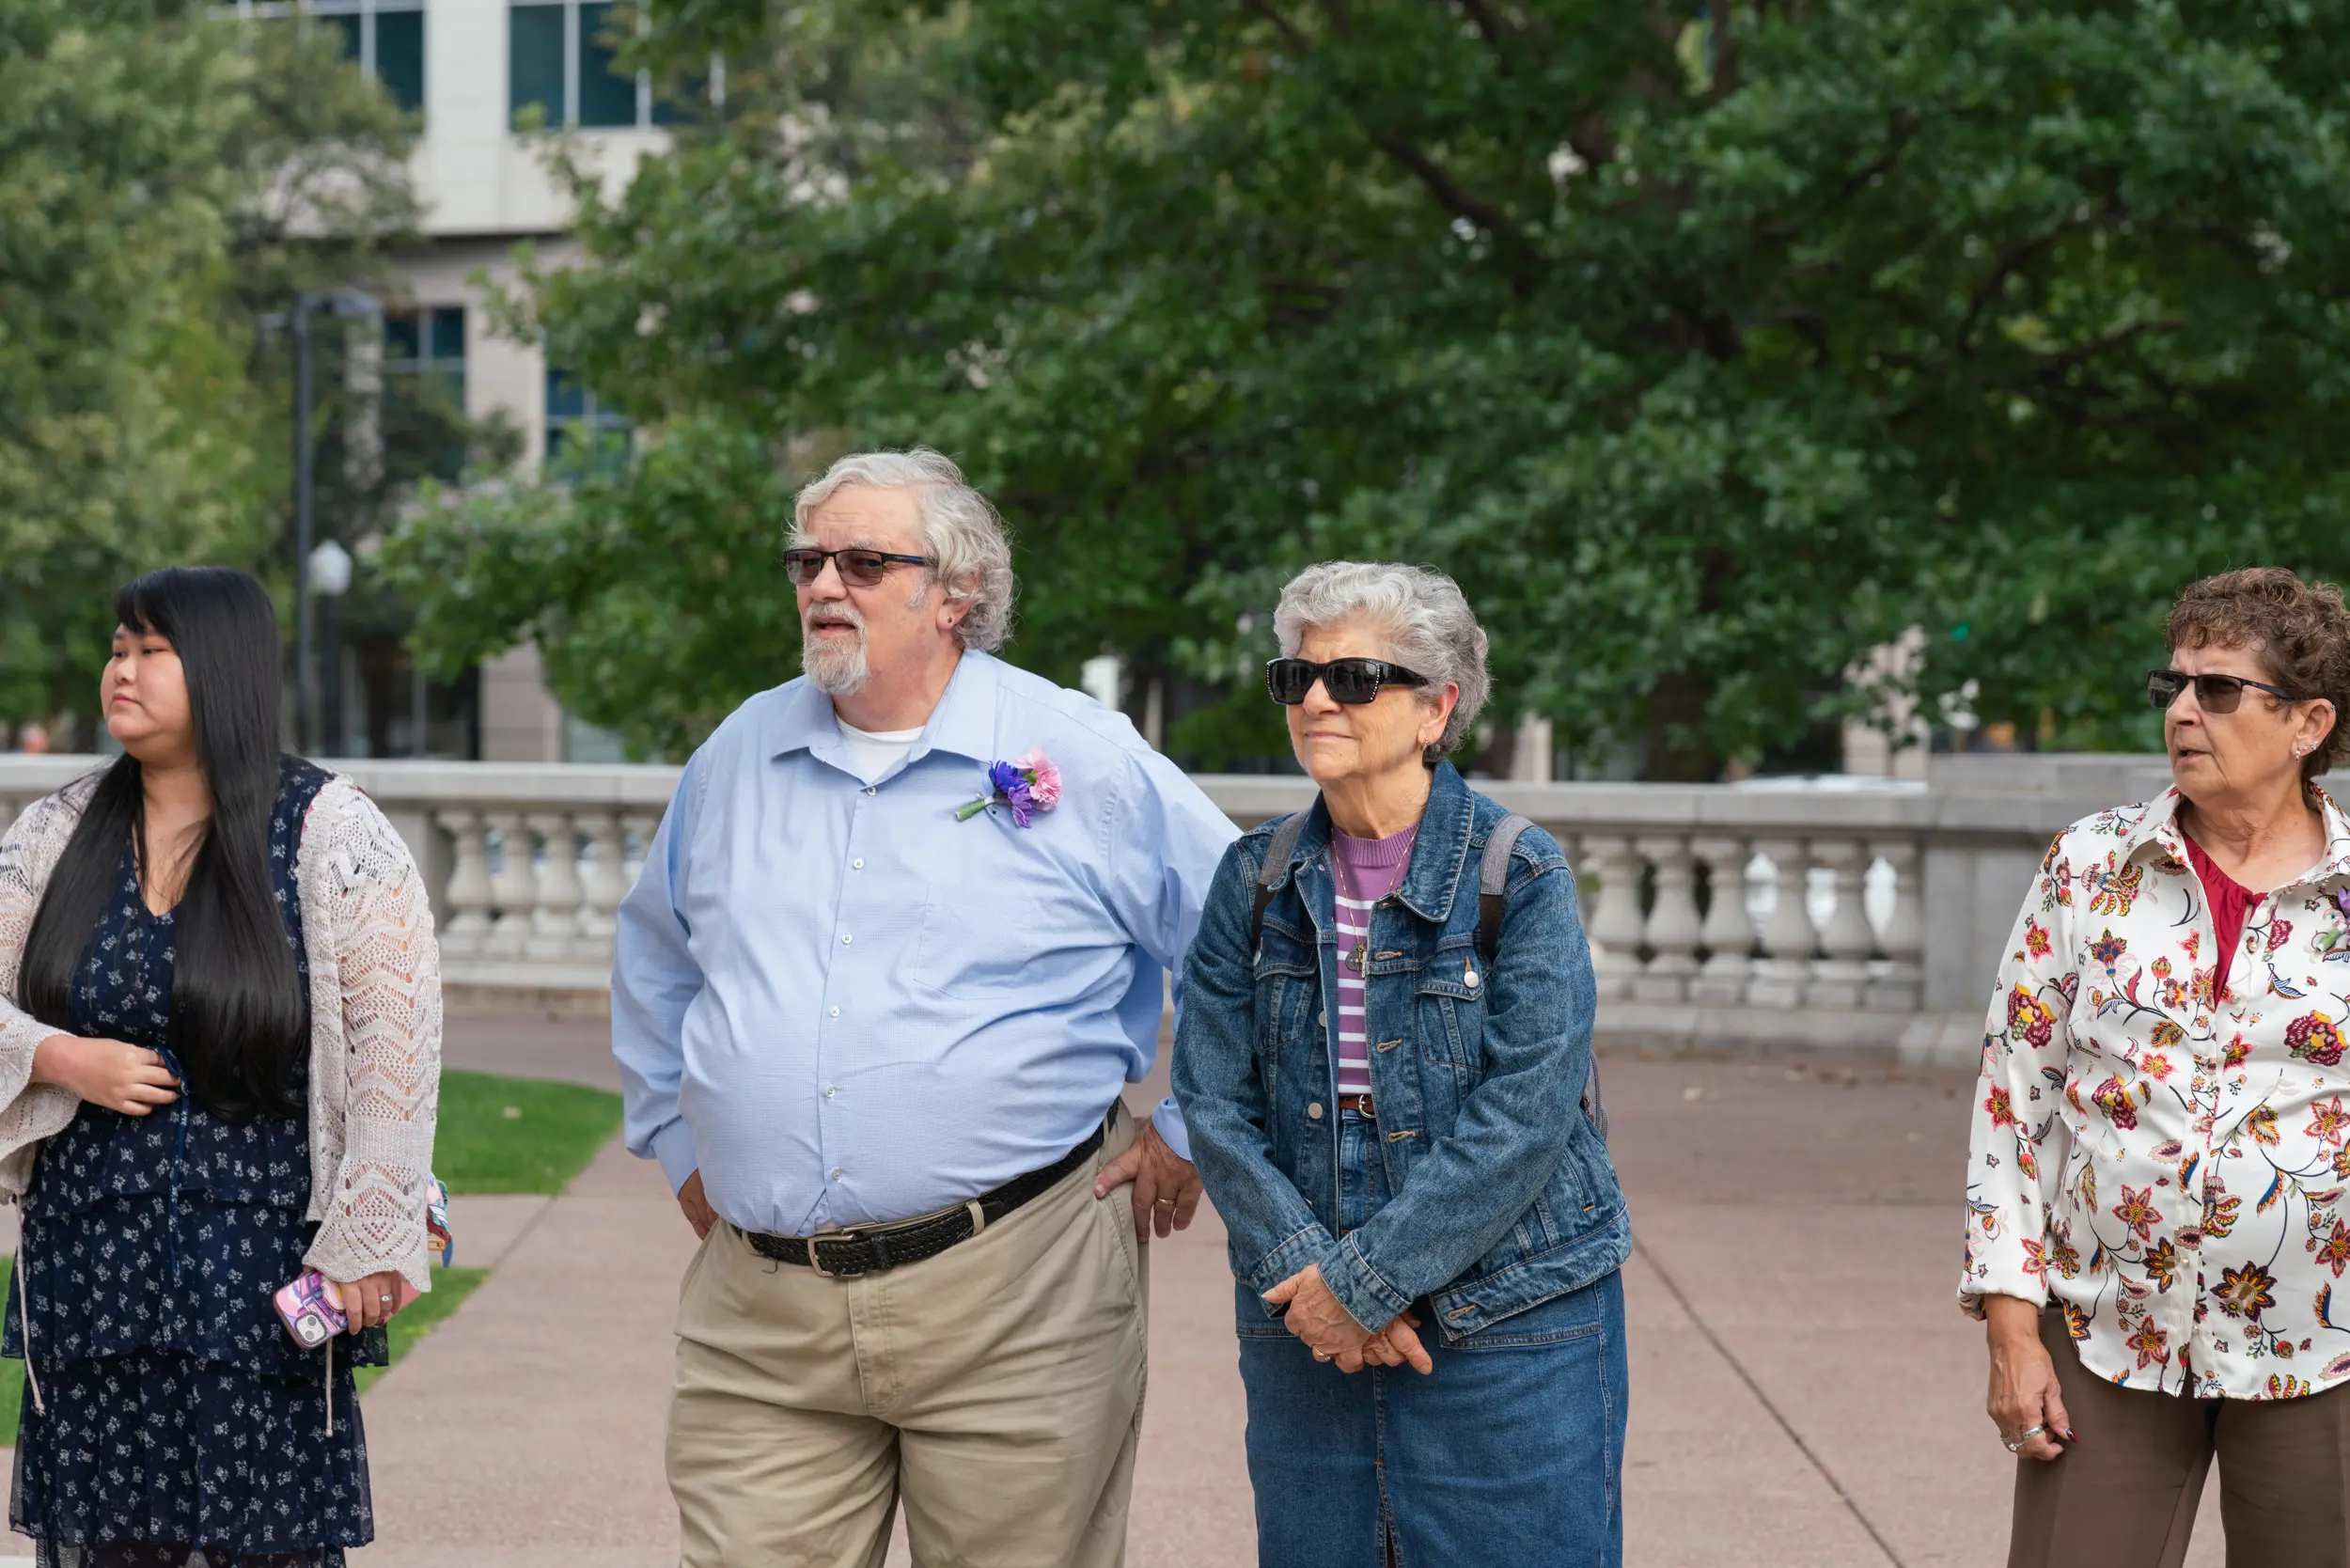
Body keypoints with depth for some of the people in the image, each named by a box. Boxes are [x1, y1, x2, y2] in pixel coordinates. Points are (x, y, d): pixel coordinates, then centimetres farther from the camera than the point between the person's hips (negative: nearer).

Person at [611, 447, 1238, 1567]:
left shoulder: (1084, 758, -2)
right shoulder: (740, 754, 11)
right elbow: (654, 959, 28)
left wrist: (1187, 1135, 4)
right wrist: (679, 1145, 22)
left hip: (1011, 1301, -3)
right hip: (759, 1318, 3)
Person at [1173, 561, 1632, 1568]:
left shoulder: (1519, 876, -7)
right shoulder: (1257, 880, 6)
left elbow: (1524, 1114, -15)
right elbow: (1213, 1099, 1)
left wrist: (1366, 1278, -16)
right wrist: (1306, 1269, -12)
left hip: (1511, 1331, -4)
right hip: (1305, 1334, 4)